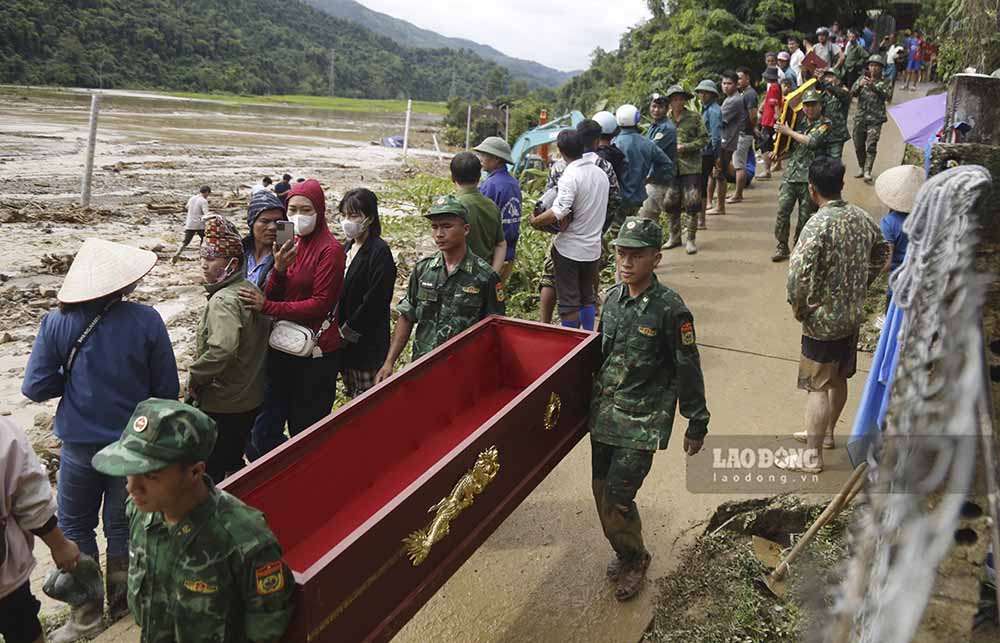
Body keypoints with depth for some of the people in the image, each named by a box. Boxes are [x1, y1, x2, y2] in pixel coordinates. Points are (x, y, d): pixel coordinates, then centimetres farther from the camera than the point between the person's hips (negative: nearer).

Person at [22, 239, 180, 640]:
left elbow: (36, 388, -10)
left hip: (81, 445, 0)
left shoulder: (57, 324, -13)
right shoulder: (146, 321, -15)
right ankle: (122, 611, 32)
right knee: (122, 527, 17)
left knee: (76, 528, 19)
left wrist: (73, 381, 9)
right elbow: (167, 389, -9)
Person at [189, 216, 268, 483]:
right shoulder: (250, 289, 5)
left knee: (210, 472, 4)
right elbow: (260, 336, 13)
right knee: (234, 463, 23)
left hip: (221, 404, -9)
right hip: (251, 398, 9)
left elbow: (222, 349, -37)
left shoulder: (223, 300, -22)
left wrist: (195, 377, -22)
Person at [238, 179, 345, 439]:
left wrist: (266, 306, -16)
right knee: (264, 433, 11)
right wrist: (278, 269, -16)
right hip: (280, 349, 7)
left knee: (306, 433, 7)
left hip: (315, 355, -6)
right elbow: (270, 297, 3)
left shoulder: (330, 250, -11)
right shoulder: (287, 244, 8)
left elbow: (320, 304, -17)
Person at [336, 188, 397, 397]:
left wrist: (347, 331, -13)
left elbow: (375, 302, -19)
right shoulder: (348, 247, 12)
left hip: (368, 346, -8)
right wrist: (338, 327, 4)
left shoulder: (379, 251, -14)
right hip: (345, 342, 8)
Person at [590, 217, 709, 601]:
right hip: (604, 411, 6)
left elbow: (688, 370, -9)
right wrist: (593, 395, 20)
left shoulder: (670, 309, -16)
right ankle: (624, 553, 36)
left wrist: (697, 424, -5)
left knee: (618, 495, -6)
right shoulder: (613, 297, 3)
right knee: (601, 489, 12)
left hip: (642, 420, -6)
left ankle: (634, 559, 22)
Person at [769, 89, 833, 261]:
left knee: (805, 216, 2)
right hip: (791, 174, 4)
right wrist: (778, 153, 11)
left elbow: (812, 141, -19)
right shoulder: (800, 122, 16)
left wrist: (788, 131, -11)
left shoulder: (825, 124, -1)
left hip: (810, 177, -4)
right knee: (782, 210, -5)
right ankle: (782, 247, 5)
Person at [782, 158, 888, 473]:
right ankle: (826, 432, 40)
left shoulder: (818, 225, -24)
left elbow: (798, 275, -31)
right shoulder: (861, 217, 1)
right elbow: (881, 252, 17)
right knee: (838, 378, 22)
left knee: (818, 387, 1)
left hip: (823, 320, -8)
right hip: (853, 314, 8)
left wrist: (798, 307, -14)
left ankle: (812, 456, 9)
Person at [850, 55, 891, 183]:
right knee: (858, 145, 10)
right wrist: (860, 85, -25)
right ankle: (861, 168, 27)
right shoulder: (862, 78, 9)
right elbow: (852, 92, -4)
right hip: (860, 117, 3)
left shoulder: (884, 82, 2)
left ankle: (867, 172, -9)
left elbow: (886, 96, -14)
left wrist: (873, 86, -27)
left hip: (875, 119, -3)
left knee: (871, 146, -11)